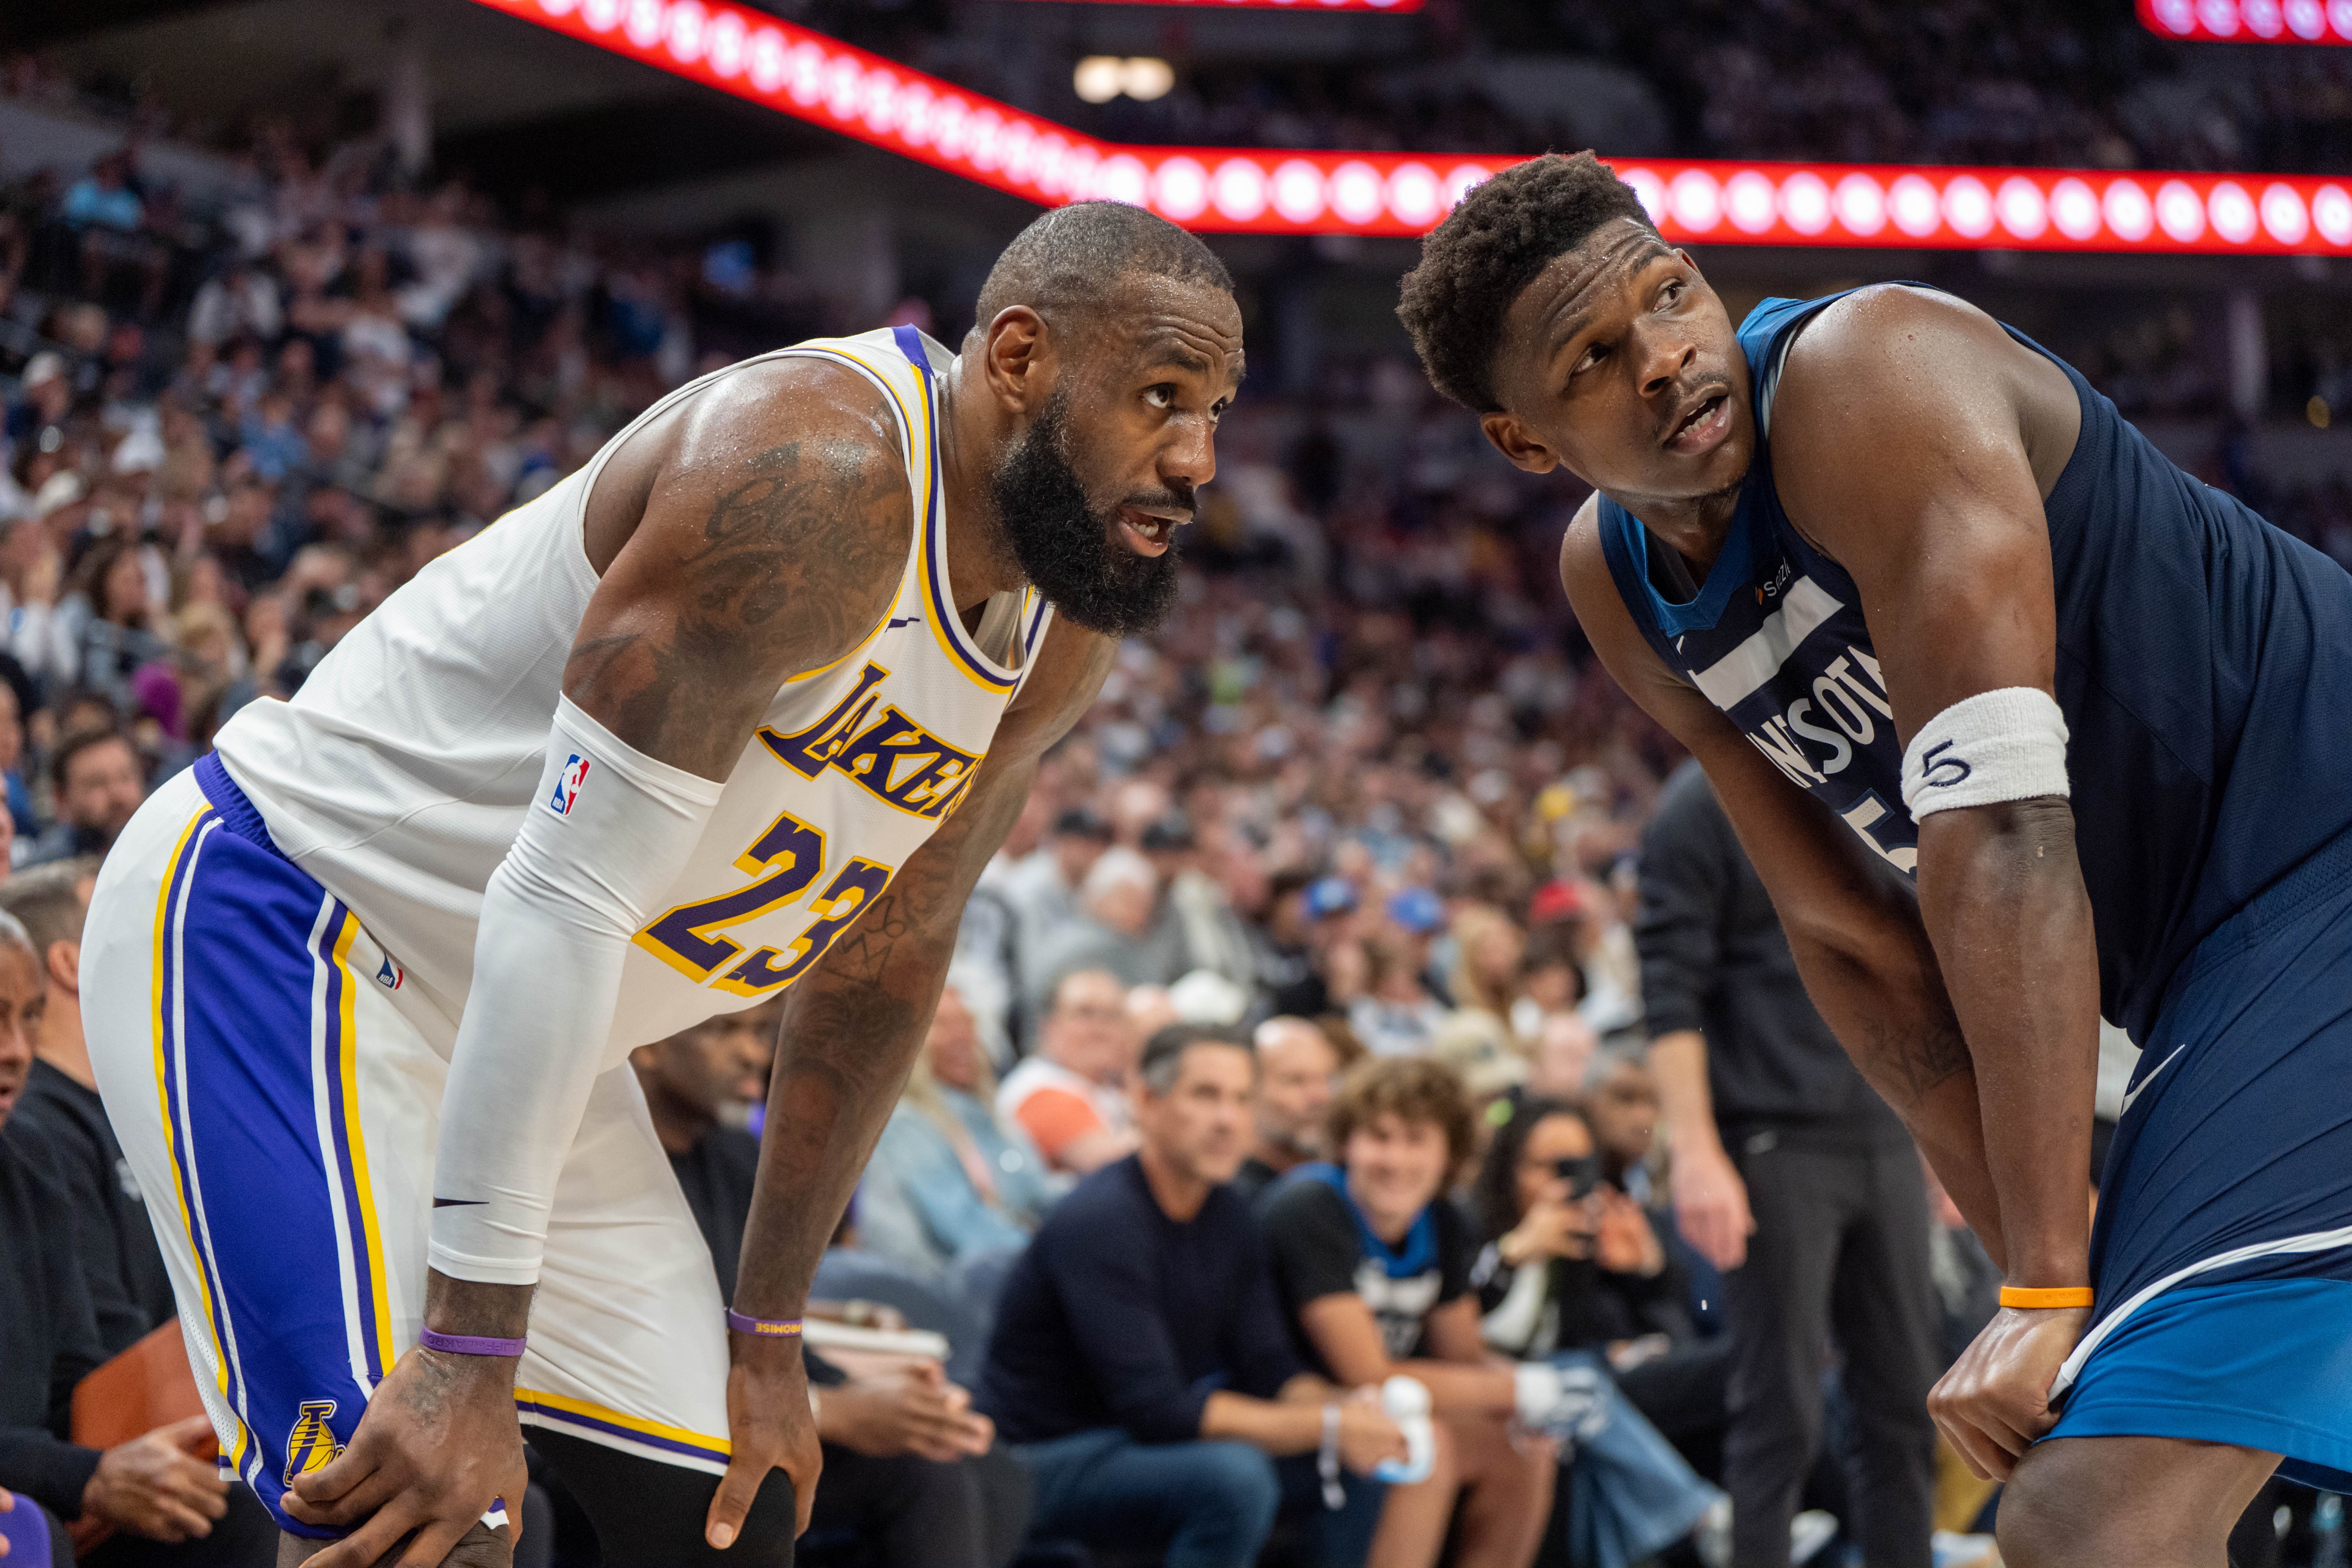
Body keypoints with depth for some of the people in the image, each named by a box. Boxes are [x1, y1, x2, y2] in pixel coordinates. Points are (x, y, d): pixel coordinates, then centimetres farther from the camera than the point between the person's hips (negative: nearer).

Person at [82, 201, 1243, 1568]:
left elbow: (882, 969, 11)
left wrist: (769, 1334, 11)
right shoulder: (818, 476, -29)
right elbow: (566, 898, -32)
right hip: (279, 924, -9)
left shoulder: (1065, 640, 0)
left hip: (522, 1030, 9)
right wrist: (470, 1356, -32)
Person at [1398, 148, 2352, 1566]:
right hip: (2215, 974, 9)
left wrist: (2053, 1287, -25)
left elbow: (2000, 830, -25)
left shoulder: (1867, 374, -19)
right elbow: (1852, 935, 9)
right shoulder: (1612, 585, 6)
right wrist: (2051, 1274, 1)